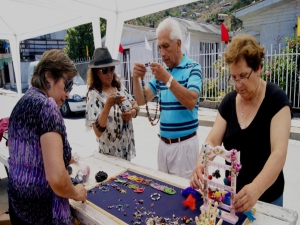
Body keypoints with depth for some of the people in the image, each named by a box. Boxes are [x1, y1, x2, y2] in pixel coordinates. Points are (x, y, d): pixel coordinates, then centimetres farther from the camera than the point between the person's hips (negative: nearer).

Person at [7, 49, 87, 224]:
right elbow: (56, 178, -29)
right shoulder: (46, 105, -21)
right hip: (43, 211, -8)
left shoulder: (22, 103, 6)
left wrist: (66, 159, 18)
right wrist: (76, 193, -10)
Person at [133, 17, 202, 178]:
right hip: (163, 143, 5)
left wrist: (168, 79, -31)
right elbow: (142, 100, 3)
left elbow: (191, 102, -21)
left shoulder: (193, 68, -7)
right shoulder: (161, 71, 8)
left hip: (184, 144, -5)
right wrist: (136, 79, -14)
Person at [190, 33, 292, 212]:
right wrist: (200, 165, -28)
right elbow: (212, 141, -7)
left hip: (266, 197, -4)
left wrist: (256, 189, -42)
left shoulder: (276, 99, -16)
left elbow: (279, 152, -26)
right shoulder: (229, 102, -3)